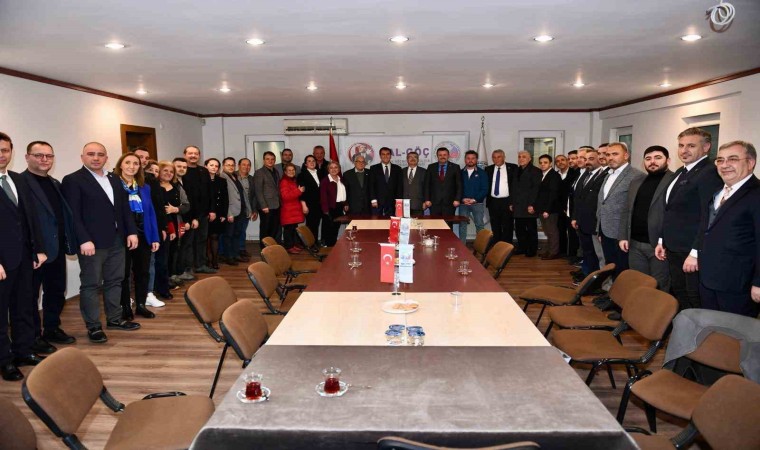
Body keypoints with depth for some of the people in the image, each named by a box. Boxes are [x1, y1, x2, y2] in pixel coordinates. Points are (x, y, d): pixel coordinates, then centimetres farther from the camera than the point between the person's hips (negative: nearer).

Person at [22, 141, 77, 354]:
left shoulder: (55, 183, 16)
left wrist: (68, 241, 8)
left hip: (57, 248, 8)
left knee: (57, 291, 16)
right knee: (31, 294, 6)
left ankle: (52, 329, 30)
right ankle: (34, 336, 16)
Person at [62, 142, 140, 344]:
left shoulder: (114, 179, 14)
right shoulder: (72, 180, -6)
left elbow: (125, 208, 15)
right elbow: (73, 214, -13)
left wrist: (131, 232, 5)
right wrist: (84, 240, -20)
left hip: (117, 241, 7)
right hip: (92, 243, -7)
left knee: (115, 281, 14)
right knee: (90, 285, 2)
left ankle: (114, 319, 26)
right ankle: (93, 327, 11)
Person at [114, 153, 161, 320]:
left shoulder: (144, 187, 10)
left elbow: (151, 213, 9)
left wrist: (155, 238, 4)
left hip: (143, 236, 5)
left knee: (143, 272, 11)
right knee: (124, 273, 7)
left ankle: (141, 305, 24)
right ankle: (125, 307, 19)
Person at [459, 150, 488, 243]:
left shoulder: (482, 173, 5)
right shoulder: (461, 173, 8)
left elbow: (485, 189, -2)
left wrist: (474, 200, -12)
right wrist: (463, 199, -12)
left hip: (477, 203, -1)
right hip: (463, 203, 1)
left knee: (479, 225, -2)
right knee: (462, 225, 1)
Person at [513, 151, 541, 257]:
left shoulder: (535, 171, -3)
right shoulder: (517, 171, 17)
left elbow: (536, 189, -10)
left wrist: (531, 204, -16)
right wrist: (512, 203, 11)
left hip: (529, 205, -6)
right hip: (518, 206, 6)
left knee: (531, 228, 2)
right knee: (519, 228, 6)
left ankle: (532, 250, 9)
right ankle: (521, 248, 16)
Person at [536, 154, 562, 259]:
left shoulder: (554, 176, -11)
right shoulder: (540, 175, 12)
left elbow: (553, 194, -17)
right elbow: (540, 193, 11)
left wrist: (547, 210, -20)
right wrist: (538, 208, 4)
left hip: (550, 209, -7)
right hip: (542, 209, 7)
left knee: (552, 231, 1)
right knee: (547, 231, 14)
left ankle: (554, 252, 10)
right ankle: (549, 250, 22)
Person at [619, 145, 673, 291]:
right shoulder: (636, 182, 15)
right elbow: (626, 211, 17)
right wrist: (623, 237, 9)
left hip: (660, 245, -6)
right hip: (635, 244, 6)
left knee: (660, 289, 5)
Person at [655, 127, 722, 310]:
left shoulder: (710, 173, -16)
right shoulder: (681, 172, 14)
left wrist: (695, 253, -23)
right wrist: (662, 240, 17)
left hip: (692, 251, -9)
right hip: (674, 249, 9)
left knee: (696, 302, 3)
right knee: (678, 295, 17)